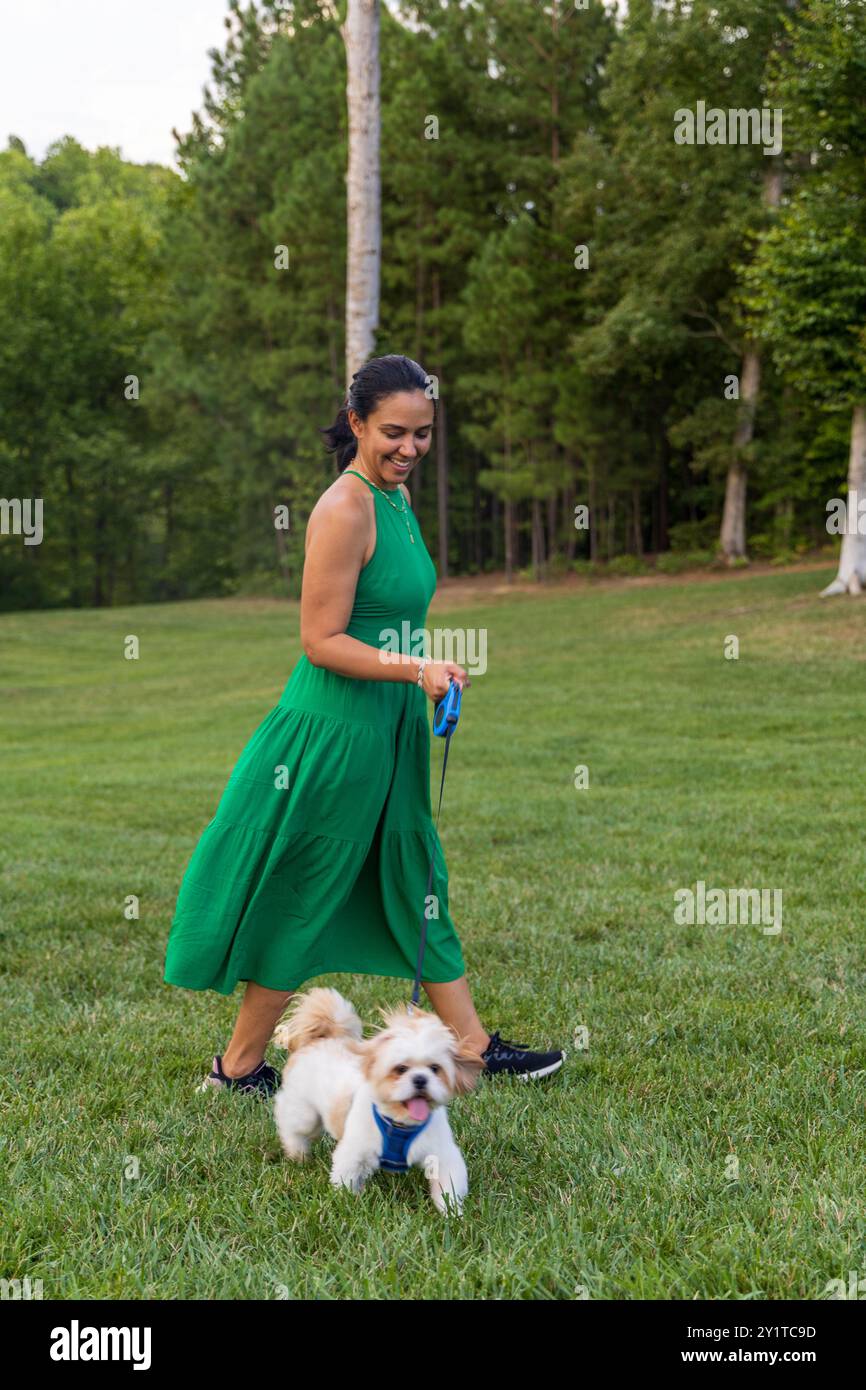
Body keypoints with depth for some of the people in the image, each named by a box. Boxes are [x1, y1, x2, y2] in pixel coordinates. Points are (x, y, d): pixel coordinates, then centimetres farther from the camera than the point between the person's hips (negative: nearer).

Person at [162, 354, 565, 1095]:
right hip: (333, 731, -9)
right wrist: (416, 669, -28)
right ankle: (239, 1067, 18)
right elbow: (322, 641, -21)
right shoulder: (344, 508, -19)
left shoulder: (398, 497, 9)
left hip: (390, 729, 9)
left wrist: (423, 679, 25)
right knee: (301, 903, 3)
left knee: (418, 887, 16)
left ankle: (477, 1048, 26)